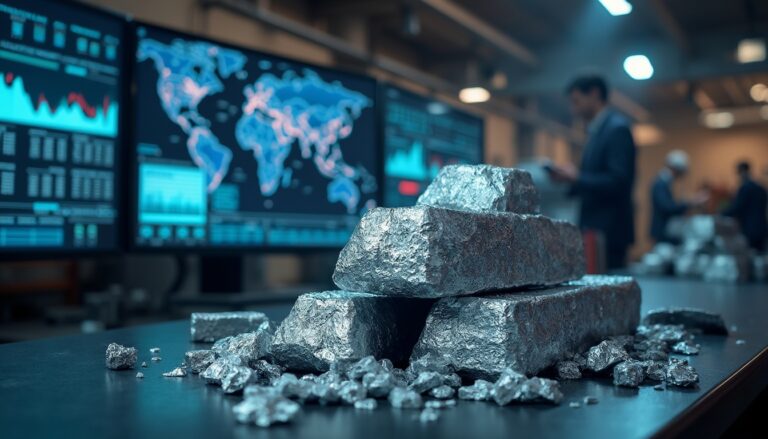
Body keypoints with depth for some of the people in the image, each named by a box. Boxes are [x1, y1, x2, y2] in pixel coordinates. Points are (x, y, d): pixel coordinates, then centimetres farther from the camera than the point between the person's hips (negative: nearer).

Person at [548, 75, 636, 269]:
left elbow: (618, 181, -21)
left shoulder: (617, 128, -12)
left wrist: (577, 177, -16)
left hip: (608, 230, -9)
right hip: (595, 227, 9)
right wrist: (570, 179, 4)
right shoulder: (597, 130, 15)